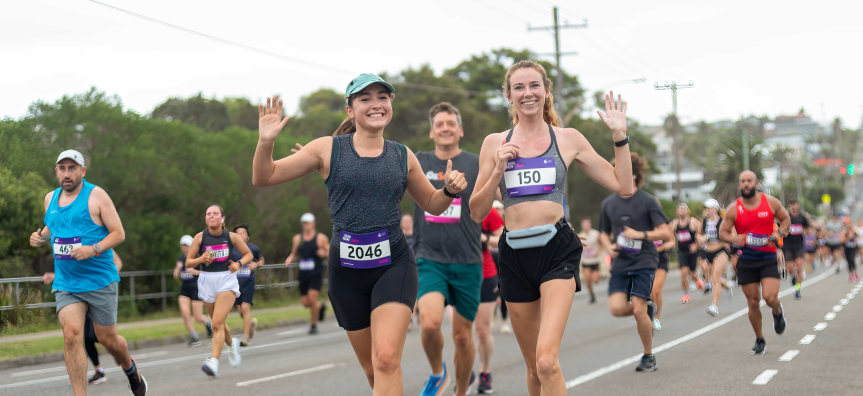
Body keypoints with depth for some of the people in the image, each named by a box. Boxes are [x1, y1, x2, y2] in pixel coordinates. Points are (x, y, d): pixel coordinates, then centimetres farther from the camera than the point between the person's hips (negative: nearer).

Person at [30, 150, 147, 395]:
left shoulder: (96, 196, -7)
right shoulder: (50, 199, 9)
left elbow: (119, 234, -8)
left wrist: (93, 249, -23)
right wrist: (40, 237, 5)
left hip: (100, 281, -3)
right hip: (65, 283, 3)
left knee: (107, 338, 7)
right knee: (71, 335, -16)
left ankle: (131, 371, 40)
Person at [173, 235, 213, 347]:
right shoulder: (180, 259, 11)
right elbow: (176, 276, 14)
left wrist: (195, 271, -20)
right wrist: (178, 268, -4)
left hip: (196, 288, -5)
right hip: (184, 289, 5)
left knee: (198, 318, -3)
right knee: (185, 313, -13)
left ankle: (208, 322, 33)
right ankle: (194, 338, -2)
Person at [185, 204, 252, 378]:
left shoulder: (231, 237, -2)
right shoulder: (200, 237, -1)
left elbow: (248, 254, 10)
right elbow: (188, 262, 2)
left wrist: (239, 263, -10)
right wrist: (201, 259, -18)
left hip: (227, 280, -3)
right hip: (207, 281, 3)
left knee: (217, 323, -18)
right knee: (218, 323, 17)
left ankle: (214, 362, -24)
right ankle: (232, 344, 48)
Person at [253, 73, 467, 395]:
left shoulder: (403, 156, 6)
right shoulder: (328, 149, 0)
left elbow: (431, 204, 20)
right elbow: (263, 177, 1)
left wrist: (450, 190, -1)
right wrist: (266, 142, -17)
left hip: (394, 264, -1)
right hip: (347, 270, 1)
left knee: (386, 359, -20)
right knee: (372, 368, 11)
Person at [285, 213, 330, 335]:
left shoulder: (321, 238, 1)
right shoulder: (297, 239, 11)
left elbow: (330, 253, 6)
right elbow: (294, 255, 20)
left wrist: (324, 253, -16)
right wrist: (290, 259, -2)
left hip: (316, 274, -4)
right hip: (303, 274, 4)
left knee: (312, 298, -17)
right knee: (305, 302, -1)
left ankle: (314, 325, -1)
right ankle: (321, 307, 33)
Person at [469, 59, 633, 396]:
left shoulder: (568, 139, 6)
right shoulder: (495, 144, 9)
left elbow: (623, 187, 8)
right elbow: (477, 212, 7)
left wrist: (620, 135, 0)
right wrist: (498, 169, -6)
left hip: (556, 249, -3)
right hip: (515, 254, 3)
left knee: (547, 360, -21)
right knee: (534, 368, 12)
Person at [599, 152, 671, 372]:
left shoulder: (647, 201, -4)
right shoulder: (608, 203, 9)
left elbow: (665, 233, -6)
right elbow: (604, 233, 22)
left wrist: (640, 234, -17)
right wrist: (609, 246, 0)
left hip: (644, 263, -4)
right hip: (620, 264, 4)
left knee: (638, 310, -11)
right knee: (617, 308, -14)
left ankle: (649, 356, 8)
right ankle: (648, 309, 19)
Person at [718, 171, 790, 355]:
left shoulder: (771, 202, 0)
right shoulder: (734, 209, -1)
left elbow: (786, 219, 14)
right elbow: (722, 232, 4)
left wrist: (779, 233, -5)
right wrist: (734, 239, -18)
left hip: (768, 258, -1)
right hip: (746, 260, 1)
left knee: (770, 297, -18)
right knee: (753, 302, 3)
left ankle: (778, 312, 20)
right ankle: (759, 340, 21)